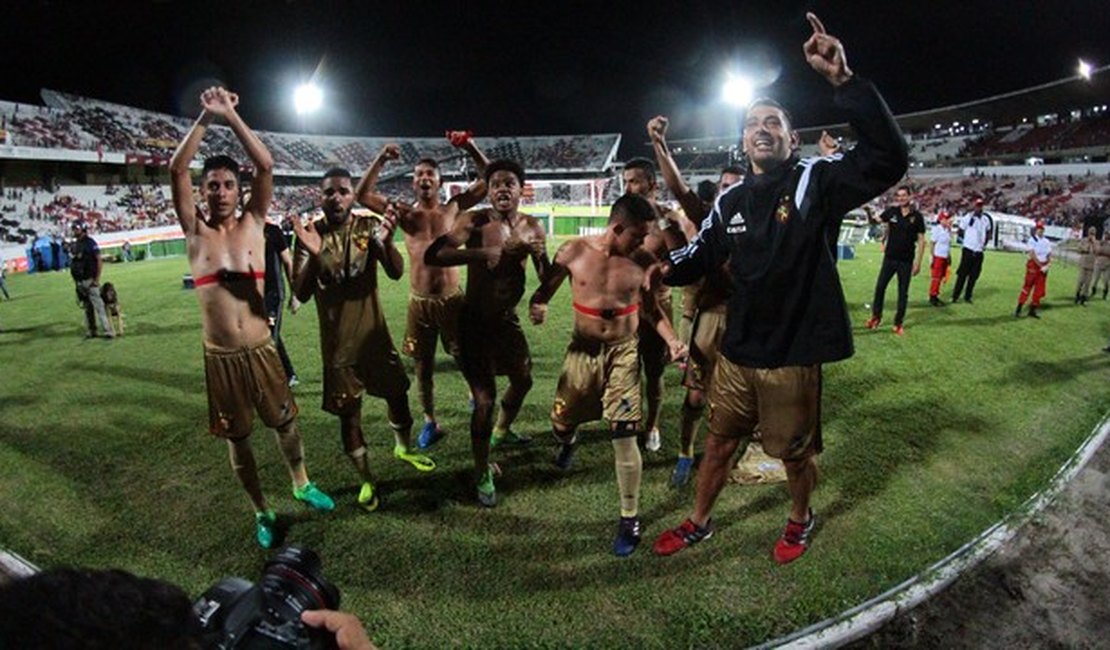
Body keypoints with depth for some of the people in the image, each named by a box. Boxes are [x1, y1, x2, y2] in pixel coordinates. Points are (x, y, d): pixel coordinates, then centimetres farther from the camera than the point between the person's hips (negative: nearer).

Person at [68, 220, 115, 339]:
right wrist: (75, 281, 12)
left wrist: (97, 279, -14)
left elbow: (99, 261, -12)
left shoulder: (90, 242, -8)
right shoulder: (73, 245, 13)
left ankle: (108, 331, -9)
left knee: (98, 306, -9)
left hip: (90, 281, -7)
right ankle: (91, 332, 17)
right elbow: (72, 264, 18)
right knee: (87, 308, 11)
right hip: (80, 282, 7)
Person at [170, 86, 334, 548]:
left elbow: (266, 166, -11)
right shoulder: (195, 231, 0)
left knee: (285, 424, 15)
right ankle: (262, 512, 31)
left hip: (262, 351, 0)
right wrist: (205, 118, -15)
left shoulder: (252, 223, 1)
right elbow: (177, 170, -12)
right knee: (237, 440, 12)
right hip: (220, 357, 0)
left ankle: (302, 485, 41)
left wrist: (231, 116, -14)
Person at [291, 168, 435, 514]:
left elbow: (396, 273, -19)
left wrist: (387, 241, -38)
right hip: (337, 339, -1)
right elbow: (301, 294, -16)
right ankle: (366, 480, 27)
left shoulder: (369, 224, -7)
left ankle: (404, 448, 45)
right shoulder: (310, 233, -10)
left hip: (374, 330, 2)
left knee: (397, 392, 15)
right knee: (348, 411, 7)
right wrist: (313, 255, -33)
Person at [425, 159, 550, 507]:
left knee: (523, 380, 22)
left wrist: (539, 253, -18)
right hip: (475, 321, -6)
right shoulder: (474, 221, -17)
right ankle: (482, 474, 17)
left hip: (508, 318, 6)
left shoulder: (532, 226, -1)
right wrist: (481, 253, -39)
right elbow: (431, 256, -29)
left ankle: (501, 432, 53)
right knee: (485, 399, -6)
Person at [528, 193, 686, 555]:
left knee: (623, 436, -5)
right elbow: (545, 289, 1)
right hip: (583, 351, 1)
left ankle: (630, 518, 12)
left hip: (623, 353, -1)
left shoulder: (643, 263, -6)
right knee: (560, 423, 12)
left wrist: (671, 340, -10)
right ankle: (568, 441, 54)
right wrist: (538, 306, -23)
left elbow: (653, 311, 7)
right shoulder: (574, 252, -8)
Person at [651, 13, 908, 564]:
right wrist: (661, 271, -10)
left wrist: (843, 80, -32)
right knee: (718, 444, 17)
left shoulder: (817, 182, -9)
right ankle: (699, 524, 39)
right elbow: (699, 255, 11)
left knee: (795, 454, 17)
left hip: (793, 356, -4)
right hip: (736, 353, 4)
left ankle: (800, 520, 47)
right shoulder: (731, 201, 4)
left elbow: (888, 158, -25)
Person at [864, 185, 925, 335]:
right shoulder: (892, 211, -2)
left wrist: (918, 261, -7)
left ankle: (898, 323, 17)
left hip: (906, 261, -2)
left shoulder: (917, 216, -7)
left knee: (903, 292, 6)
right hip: (889, 258, 2)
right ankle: (876, 316, 23)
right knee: (880, 286, 4)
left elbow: (921, 240, -4)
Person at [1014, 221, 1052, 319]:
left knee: (1039, 289, 5)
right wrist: (1040, 265, -16)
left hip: (1043, 266, 6)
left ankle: (1032, 310, 13)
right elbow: (1032, 254, -13)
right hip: (1033, 265, -6)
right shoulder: (1032, 240, -6)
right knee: (1027, 286, -7)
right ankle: (1018, 309, -4)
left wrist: (1047, 265, -7)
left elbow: (1050, 255, 10)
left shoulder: (1047, 242, 11)